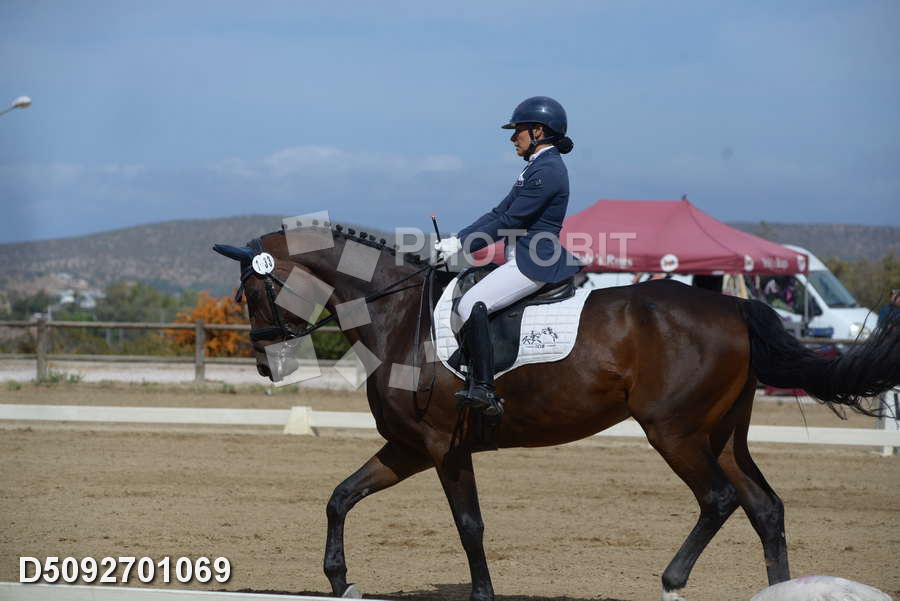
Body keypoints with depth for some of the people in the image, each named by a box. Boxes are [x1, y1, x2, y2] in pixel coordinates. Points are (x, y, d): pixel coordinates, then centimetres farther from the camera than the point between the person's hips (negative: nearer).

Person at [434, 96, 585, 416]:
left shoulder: (547, 171, -15)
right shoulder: (537, 168, 17)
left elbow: (509, 221, -17)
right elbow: (499, 212, 17)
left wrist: (462, 245, -13)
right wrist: (457, 239, 7)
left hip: (534, 263, -11)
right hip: (523, 259, 11)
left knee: (472, 304, -22)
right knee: (471, 302, 8)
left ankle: (483, 389, -23)